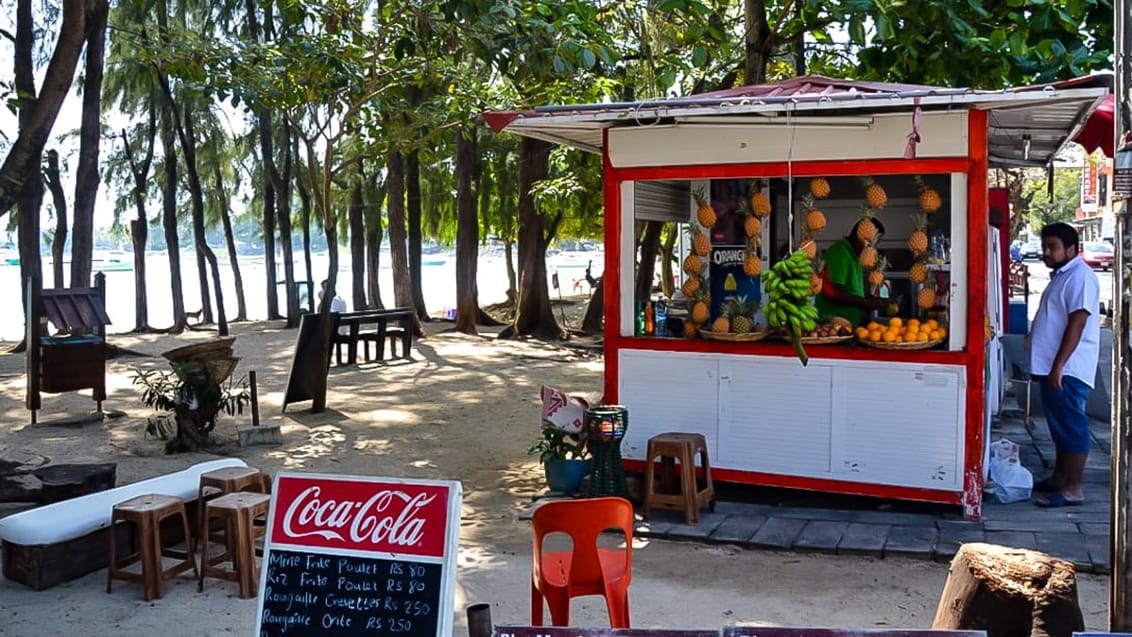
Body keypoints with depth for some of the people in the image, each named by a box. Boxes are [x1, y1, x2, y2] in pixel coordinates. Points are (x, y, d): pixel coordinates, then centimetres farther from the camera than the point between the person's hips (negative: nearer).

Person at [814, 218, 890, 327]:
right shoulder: (839, 253, -13)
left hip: (851, 324, 10)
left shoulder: (853, 256, 18)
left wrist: (877, 301, 11)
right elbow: (834, 294, -22)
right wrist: (867, 302, -13)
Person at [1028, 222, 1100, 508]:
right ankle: (1058, 479, 27)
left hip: (1067, 369, -10)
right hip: (1054, 368, 10)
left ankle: (1072, 490, 0)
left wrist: (1058, 367, -24)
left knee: (1071, 427, -5)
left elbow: (1077, 324, -21)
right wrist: (1042, 366, 23)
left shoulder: (1080, 276, -14)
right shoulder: (1061, 276, 17)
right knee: (1059, 426, 17)